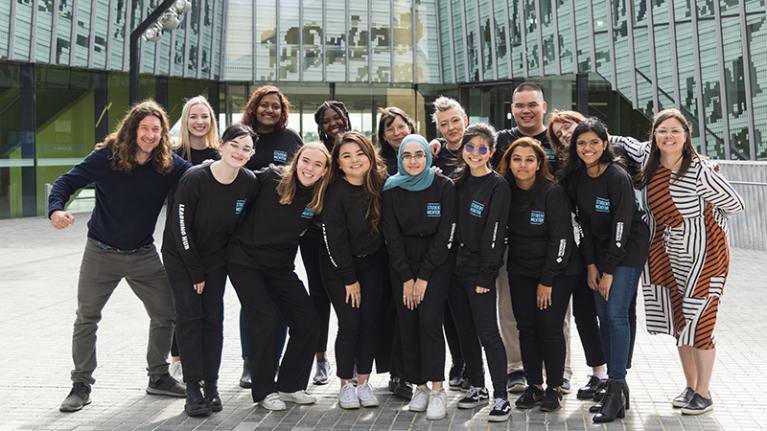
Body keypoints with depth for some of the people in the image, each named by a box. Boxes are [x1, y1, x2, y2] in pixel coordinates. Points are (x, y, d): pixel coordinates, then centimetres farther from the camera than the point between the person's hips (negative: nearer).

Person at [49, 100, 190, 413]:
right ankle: (81, 385, 19)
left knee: (166, 314, 6)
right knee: (86, 318, 4)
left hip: (144, 254, 2)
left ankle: (158, 377, 24)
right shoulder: (106, 156, -12)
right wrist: (56, 209, -26)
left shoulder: (169, 165, -8)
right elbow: (68, 182, -8)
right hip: (101, 252, -2)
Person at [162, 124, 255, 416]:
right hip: (181, 255, -3)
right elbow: (181, 227, -19)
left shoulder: (249, 182, -13)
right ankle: (193, 389, -5)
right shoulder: (194, 178, -24)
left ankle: (211, 386, 8)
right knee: (190, 315, -9)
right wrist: (196, 272, -15)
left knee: (213, 317, 1)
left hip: (216, 257, 3)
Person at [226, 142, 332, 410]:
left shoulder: (320, 199, -5)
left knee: (308, 322, 0)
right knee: (266, 321, -13)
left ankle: (290, 386, 18)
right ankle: (264, 391, 5)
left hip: (280, 266, 5)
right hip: (244, 261, -4)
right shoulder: (270, 179, -15)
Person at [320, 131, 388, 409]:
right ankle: (346, 385, 7)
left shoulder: (381, 184, -5)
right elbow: (334, 238, -15)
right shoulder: (335, 193, -17)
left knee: (370, 322, 1)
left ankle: (364, 383, 13)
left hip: (372, 264, 4)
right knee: (350, 324, -8)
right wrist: (349, 279, -13)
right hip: (339, 266, -4)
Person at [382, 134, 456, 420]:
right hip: (402, 265, 3)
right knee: (407, 324, -2)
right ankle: (419, 386, 8)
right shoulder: (392, 189, -1)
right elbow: (391, 235, -1)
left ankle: (437, 390, -11)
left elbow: (444, 235, -9)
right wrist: (406, 278, -7)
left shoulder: (444, 187, -8)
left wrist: (423, 277, -12)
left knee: (429, 320, -15)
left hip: (436, 263, -3)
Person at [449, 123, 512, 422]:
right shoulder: (458, 181, 10)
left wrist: (485, 276, -16)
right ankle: (477, 388, 24)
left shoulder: (498, 186, -8)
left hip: (480, 271, -6)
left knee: (487, 332, -6)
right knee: (465, 330, 12)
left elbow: (494, 233, -13)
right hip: (454, 267, 6)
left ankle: (501, 398, 1)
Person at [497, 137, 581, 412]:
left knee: (550, 327, -4)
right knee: (526, 327, 5)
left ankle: (554, 388, 10)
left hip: (556, 271, -4)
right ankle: (534, 386, 17)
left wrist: (547, 280, -16)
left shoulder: (553, 192, -15)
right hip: (520, 271, 5)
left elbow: (561, 238, -16)